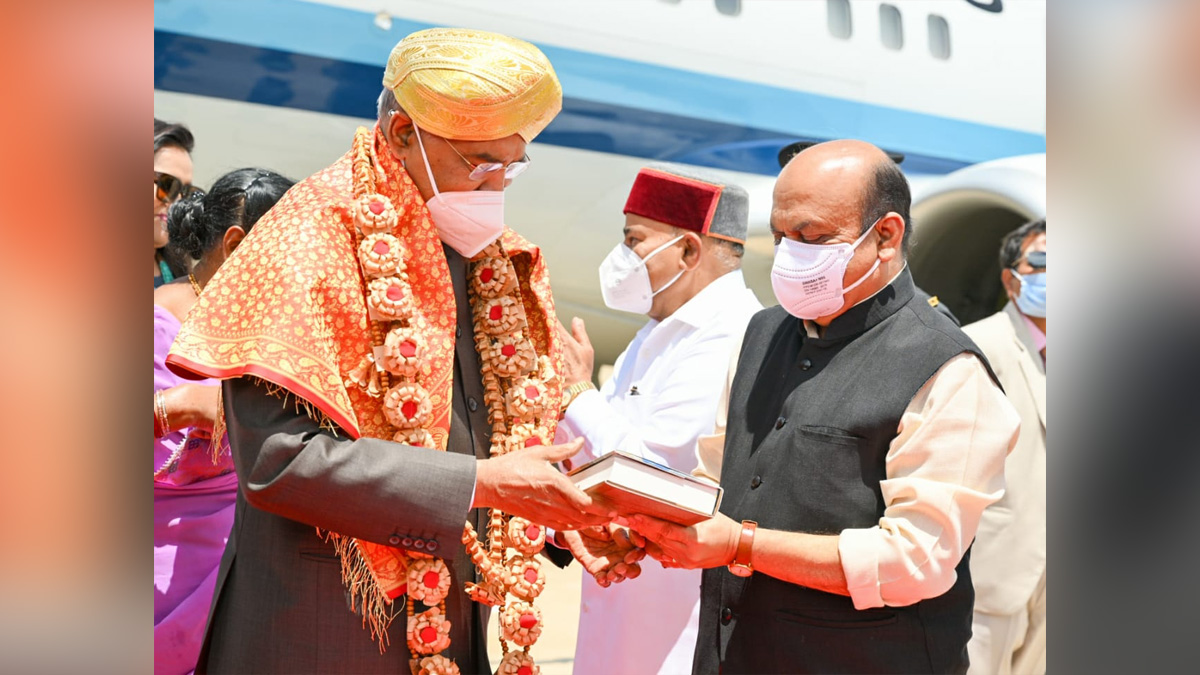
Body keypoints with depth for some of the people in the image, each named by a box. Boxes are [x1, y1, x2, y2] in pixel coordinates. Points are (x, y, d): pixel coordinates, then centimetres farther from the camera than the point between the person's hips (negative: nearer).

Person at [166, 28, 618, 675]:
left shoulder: (494, 263, 8)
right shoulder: (317, 232, -14)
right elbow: (279, 458, -23)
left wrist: (578, 511, -5)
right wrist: (478, 481, -24)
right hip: (325, 623, -6)